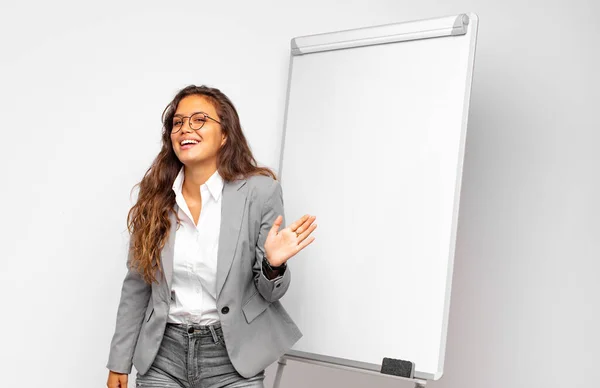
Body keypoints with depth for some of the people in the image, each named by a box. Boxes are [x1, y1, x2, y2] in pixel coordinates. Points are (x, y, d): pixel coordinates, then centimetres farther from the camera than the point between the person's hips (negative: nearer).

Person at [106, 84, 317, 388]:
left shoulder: (260, 191, -10)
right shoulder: (155, 195, -1)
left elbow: (270, 293, -4)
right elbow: (136, 284, 6)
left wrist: (273, 264, -26)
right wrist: (119, 362, 7)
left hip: (231, 356, -2)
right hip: (163, 353, 3)